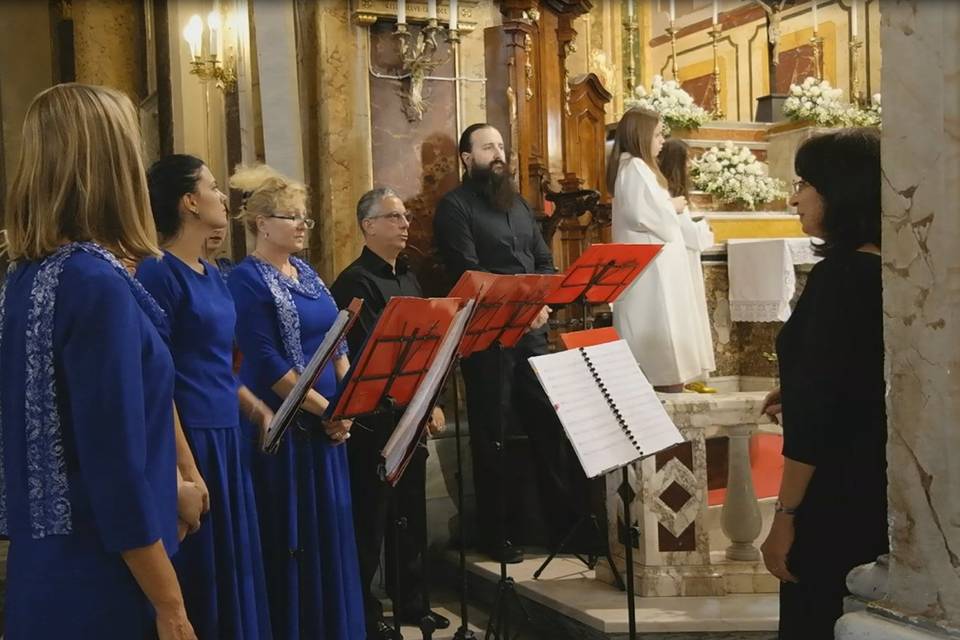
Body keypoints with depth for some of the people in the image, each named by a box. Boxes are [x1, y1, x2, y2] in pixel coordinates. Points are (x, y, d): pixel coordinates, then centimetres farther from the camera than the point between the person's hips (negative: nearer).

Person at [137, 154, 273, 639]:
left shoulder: (212, 274, 12)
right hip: (189, 437, -8)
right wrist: (185, 465, -20)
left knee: (233, 564, 15)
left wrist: (257, 410, 13)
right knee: (200, 572, 2)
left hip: (227, 435, 8)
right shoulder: (158, 273, -13)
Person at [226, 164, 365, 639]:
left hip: (325, 420, 7)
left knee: (329, 527, 14)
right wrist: (325, 408, -15)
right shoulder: (247, 280, -12)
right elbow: (266, 362, -18)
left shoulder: (306, 272, 12)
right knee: (288, 535, 1)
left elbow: (336, 340, 12)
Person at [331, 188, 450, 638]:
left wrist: (432, 403, 9)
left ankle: (411, 602, 27)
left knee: (411, 513, 15)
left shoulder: (408, 278, 14)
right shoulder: (356, 282, -13)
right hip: (375, 416, -8)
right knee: (371, 517, 0)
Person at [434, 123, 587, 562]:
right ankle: (497, 535, 12)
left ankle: (568, 522, 19)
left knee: (552, 424, 8)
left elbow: (545, 261, 15)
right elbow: (467, 272, -14)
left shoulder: (518, 203, 18)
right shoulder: (455, 206, -4)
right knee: (493, 435, 2)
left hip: (532, 331, 6)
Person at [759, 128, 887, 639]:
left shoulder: (838, 276, -19)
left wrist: (785, 514, -17)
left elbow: (816, 409, -22)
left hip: (840, 495, -9)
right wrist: (799, 394, 12)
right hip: (883, 488, 9)